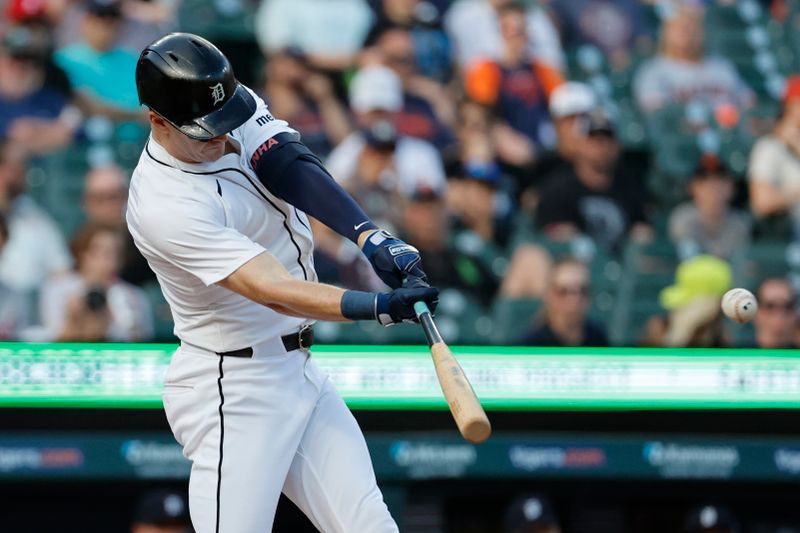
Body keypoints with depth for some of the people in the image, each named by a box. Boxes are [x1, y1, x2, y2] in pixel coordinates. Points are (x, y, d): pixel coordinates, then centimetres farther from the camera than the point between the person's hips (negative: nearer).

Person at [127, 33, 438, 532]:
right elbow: (274, 292, -31)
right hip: (232, 392, -8)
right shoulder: (166, 205, -24)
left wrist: (371, 236, -34)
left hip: (300, 371, 8)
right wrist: (379, 306, -43)